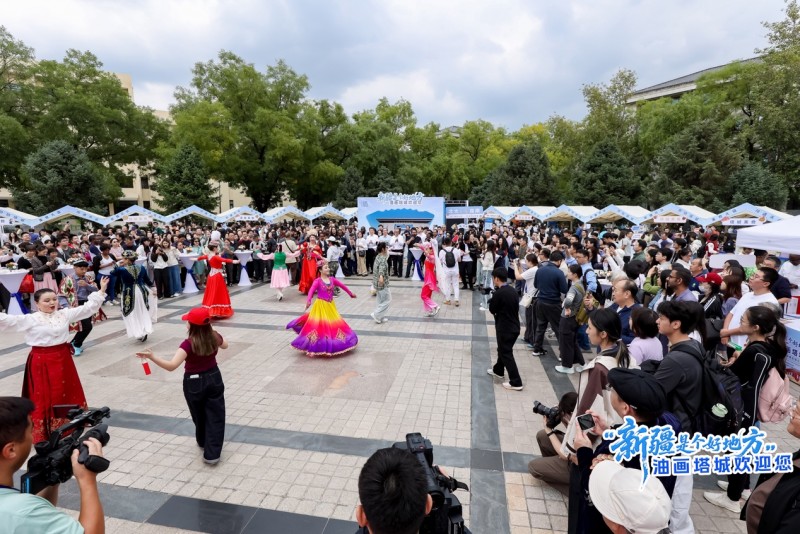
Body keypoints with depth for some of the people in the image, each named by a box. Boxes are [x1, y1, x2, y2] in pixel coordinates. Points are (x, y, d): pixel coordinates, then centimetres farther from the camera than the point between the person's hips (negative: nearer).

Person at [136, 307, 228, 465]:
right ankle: (212, 454, 8)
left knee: (200, 416, 21)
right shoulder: (214, 336, -9)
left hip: (194, 383, -2)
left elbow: (171, 366, -34)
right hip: (214, 379, 3)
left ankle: (203, 442, 45)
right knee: (215, 416, 8)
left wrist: (151, 357, -38)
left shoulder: (189, 344, -24)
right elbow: (225, 345, 14)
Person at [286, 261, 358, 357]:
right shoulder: (317, 281, -14)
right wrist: (308, 301, -48)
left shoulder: (332, 279, 3)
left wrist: (350, 294, 26)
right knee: (319, 325, -5)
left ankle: (331, 345, 30)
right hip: (321, 305, -6)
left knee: (333, 323, 13)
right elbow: (311, 290, -29)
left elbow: (342, 285, 16)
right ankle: (313, 347, 3)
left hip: (330, 305, 6)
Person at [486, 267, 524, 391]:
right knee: (503, 349, 24)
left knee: (506, 354, 1)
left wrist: (492, 300, 5)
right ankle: (498, 371, 42)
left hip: (505, 328, -8)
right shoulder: (513, 291, 4)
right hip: (514, 326, 8)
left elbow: (492, 310, -9)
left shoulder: (498, 293, -20)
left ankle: (516, 382, 3)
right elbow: (516, 307, 12)